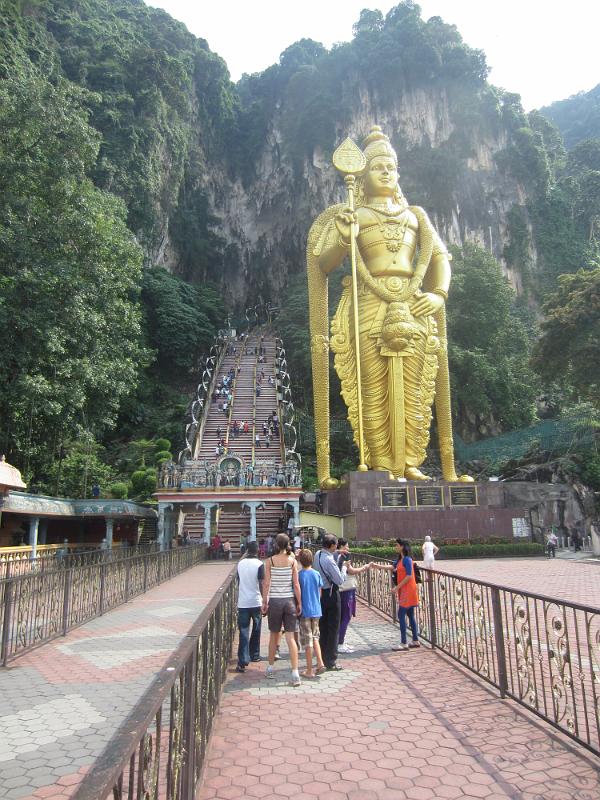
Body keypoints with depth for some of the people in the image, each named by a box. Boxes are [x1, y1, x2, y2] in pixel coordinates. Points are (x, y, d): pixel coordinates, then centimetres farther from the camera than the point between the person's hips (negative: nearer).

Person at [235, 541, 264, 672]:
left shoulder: (240, 564, 3)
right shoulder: (259, 564, -9)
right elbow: (261, 584, -12)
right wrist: (265, 600, -6)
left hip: (242, 603, 2)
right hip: (256, 602, -2)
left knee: (243, 633, 1)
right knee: (256, 631, 18)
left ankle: (242, 662, -8)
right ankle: (254, 655, 29)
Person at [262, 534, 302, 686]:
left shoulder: (270, 561, -5)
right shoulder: (292, 561, -4)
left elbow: (266, 584, -6)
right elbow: (296, 585, -4)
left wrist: (264, 602, 3)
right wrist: (299, 603, 4)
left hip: (274, 600, 0)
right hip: (289, 600, 0)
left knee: (273, 636, 16)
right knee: (290, 638, 2)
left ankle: (270, 668, 29)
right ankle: (295, 674, -2)